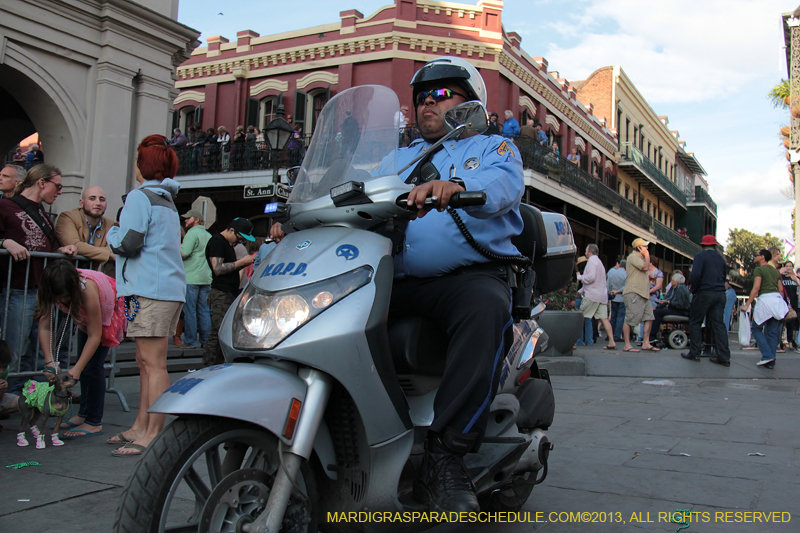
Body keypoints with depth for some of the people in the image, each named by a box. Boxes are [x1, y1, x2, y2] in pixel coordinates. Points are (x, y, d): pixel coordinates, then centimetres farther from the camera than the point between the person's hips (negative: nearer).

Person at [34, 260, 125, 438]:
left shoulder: (87, 289, -43)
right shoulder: (46, 291, -29)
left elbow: (94, 336, -36)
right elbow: (44, 328, -23)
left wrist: (76, 370, -40)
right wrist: (49, 362, -33)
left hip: (110, 311, -6)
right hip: (86, 316, 6)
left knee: (92, 364, -13)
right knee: (84, 361, 13)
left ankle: (94, 423, -5)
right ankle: (84, 414, 28)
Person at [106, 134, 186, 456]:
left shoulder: (140, 196, -7)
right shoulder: (167, 200, 21)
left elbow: (128, 243, -14)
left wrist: (111, 233, 8)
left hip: (149, 290, -9)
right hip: (170, 288, 10)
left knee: (153, 364, -9)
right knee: (146, 362, 14)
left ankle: (152, 434, -7)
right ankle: (141, 426, 21)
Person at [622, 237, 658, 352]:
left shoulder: (640, 257, 24)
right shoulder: (633, 257, -8)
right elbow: (645, 267, -18)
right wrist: (647, 255, -6)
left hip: (643, 294, 10)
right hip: (633, 293, -10)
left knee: (649, 317, 5)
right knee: (630, 319, -8)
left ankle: (646, 343, 10)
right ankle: (627, 345, -6)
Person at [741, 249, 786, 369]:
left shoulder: (759, 270, -3)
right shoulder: (775, 270, 19)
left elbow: (756, 288, -12)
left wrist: (747, 304, -12)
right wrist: (781, 303, 24)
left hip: (765, 299, -7)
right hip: (778, 299, 7)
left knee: (756, 328, 4)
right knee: (772, 332, 8)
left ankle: (767, 356, -8)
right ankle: (771, 362, 7)